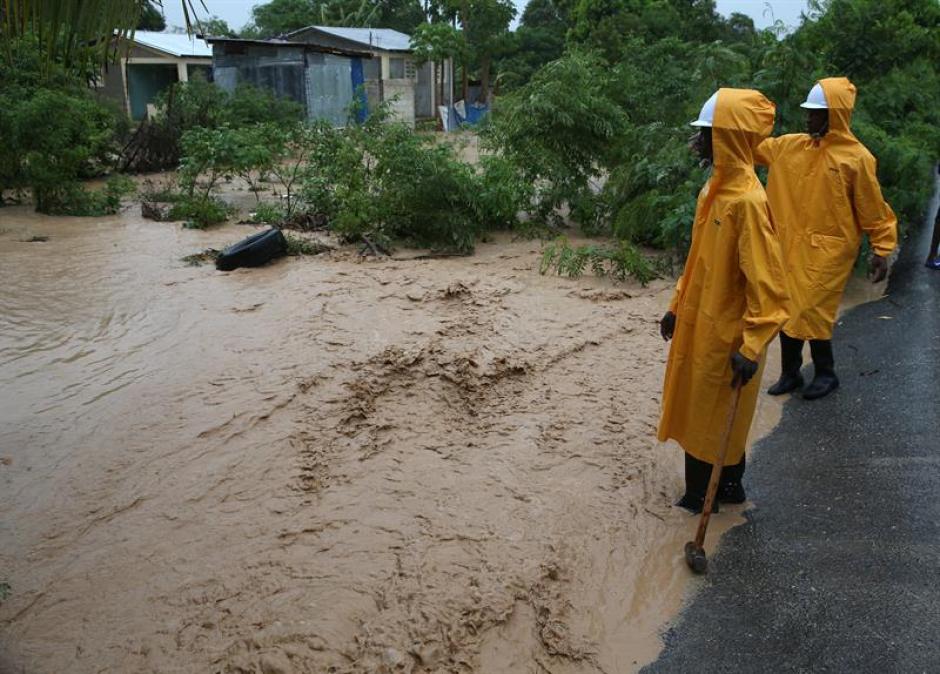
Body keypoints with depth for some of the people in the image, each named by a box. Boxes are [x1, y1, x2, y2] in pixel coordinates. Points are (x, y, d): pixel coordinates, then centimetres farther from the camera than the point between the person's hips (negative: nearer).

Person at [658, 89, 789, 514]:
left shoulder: (748, 200, -23)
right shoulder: (714, 188, 5)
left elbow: (768, 285, -23)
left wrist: (752, 347, -23)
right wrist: (677, 307, 18)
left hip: (725, 335, -9)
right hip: (698, 324, 9)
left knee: (716, 417, 8)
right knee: (696, 410, 19)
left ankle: (718, 491, 28)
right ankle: (703, 488, 36)